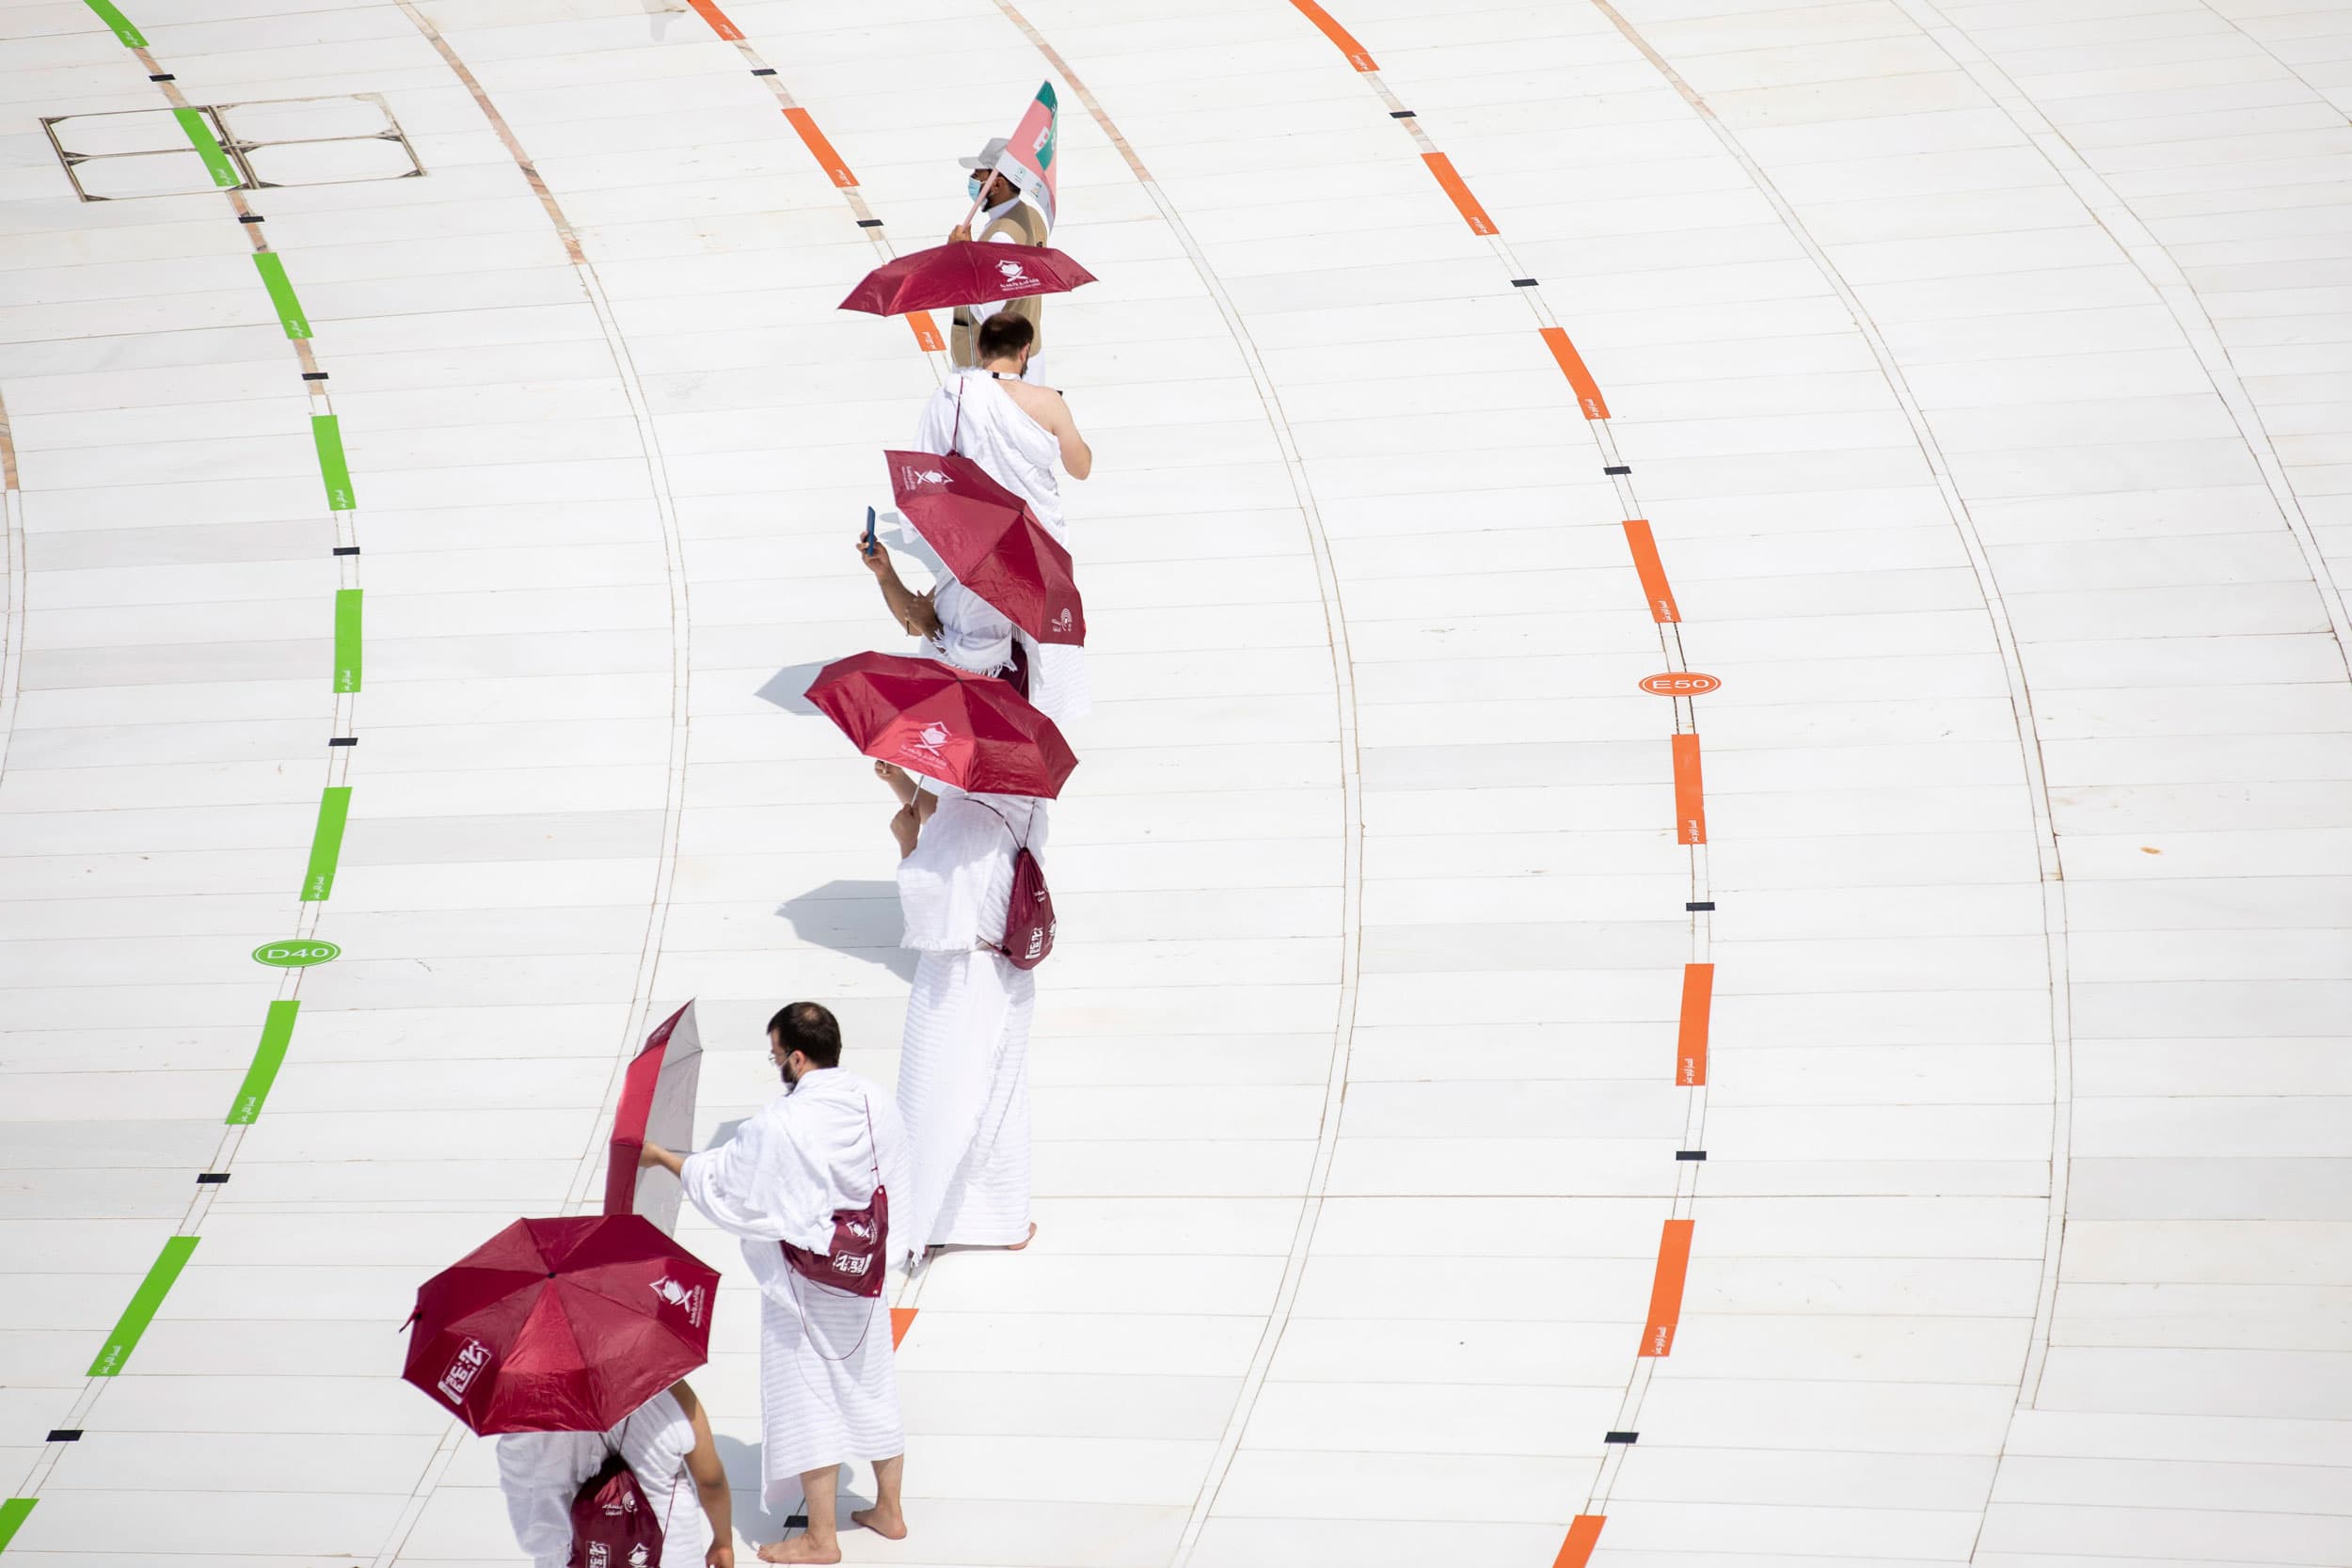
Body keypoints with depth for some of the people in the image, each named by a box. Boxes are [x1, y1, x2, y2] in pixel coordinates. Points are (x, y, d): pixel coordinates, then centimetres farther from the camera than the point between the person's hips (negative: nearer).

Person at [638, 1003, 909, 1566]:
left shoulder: (778, 1126, -26)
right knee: (873, 1387, 20)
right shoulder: (878, 1104, -7)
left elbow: (719, 1180, -13)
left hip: (804, 1285, -6)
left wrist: (660, 1157, 1)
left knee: (807, 1399, 7)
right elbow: (896, 1181, 5)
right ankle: (888, 1510, 33)